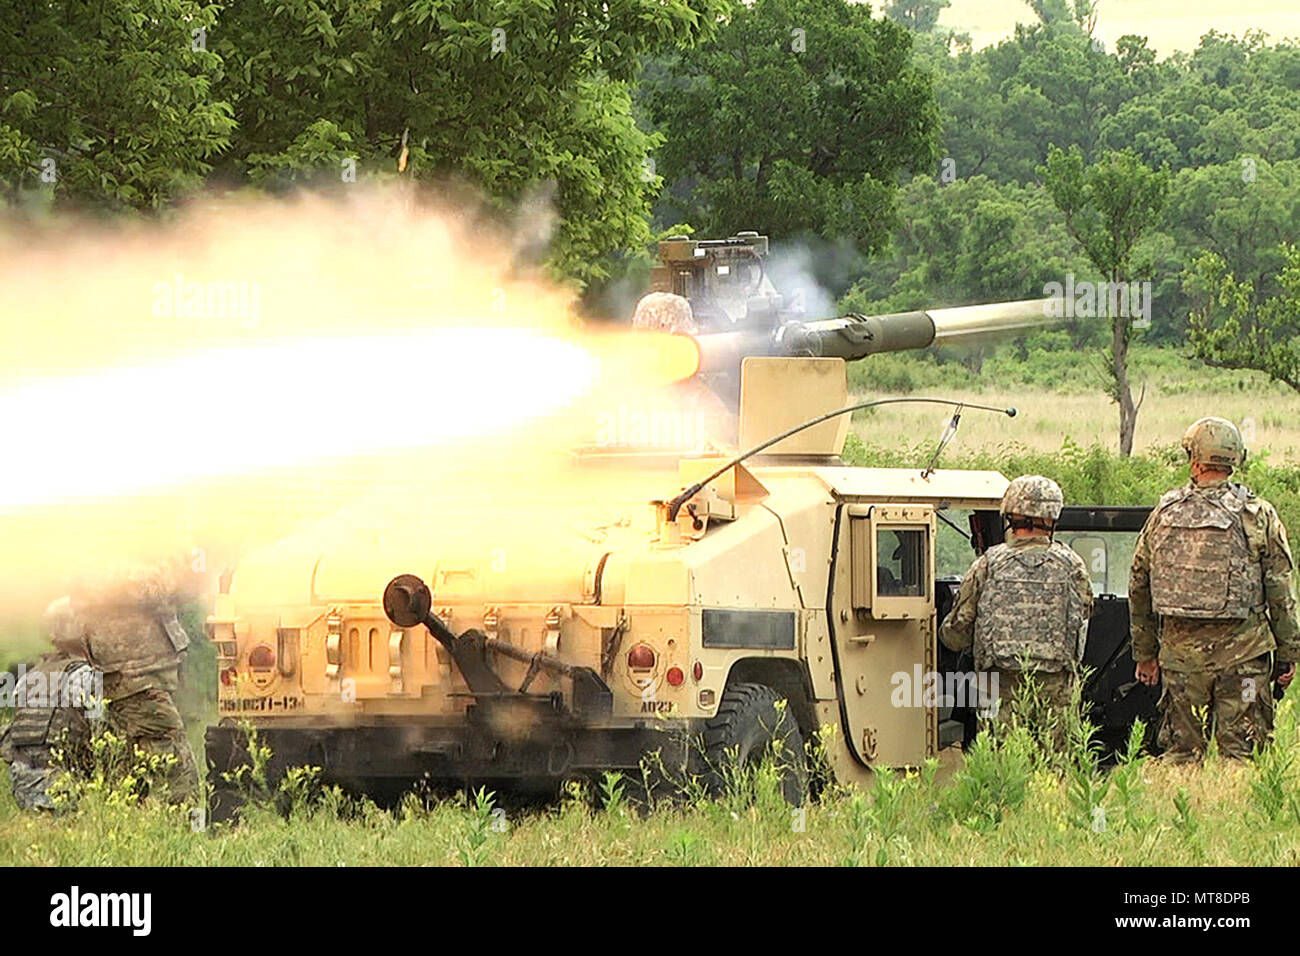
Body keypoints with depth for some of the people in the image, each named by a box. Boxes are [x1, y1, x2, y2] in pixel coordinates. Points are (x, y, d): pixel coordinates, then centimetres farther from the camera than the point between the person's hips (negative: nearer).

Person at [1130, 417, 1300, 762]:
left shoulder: (1164, 514, 5)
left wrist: (1144, 652, 22)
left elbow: (1139, 588, 12)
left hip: (1180, 651, 3)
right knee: (1238, 750, -1)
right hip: (1241, 650, -3)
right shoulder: (1257, 515, -4)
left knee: (1180, 748, 9)